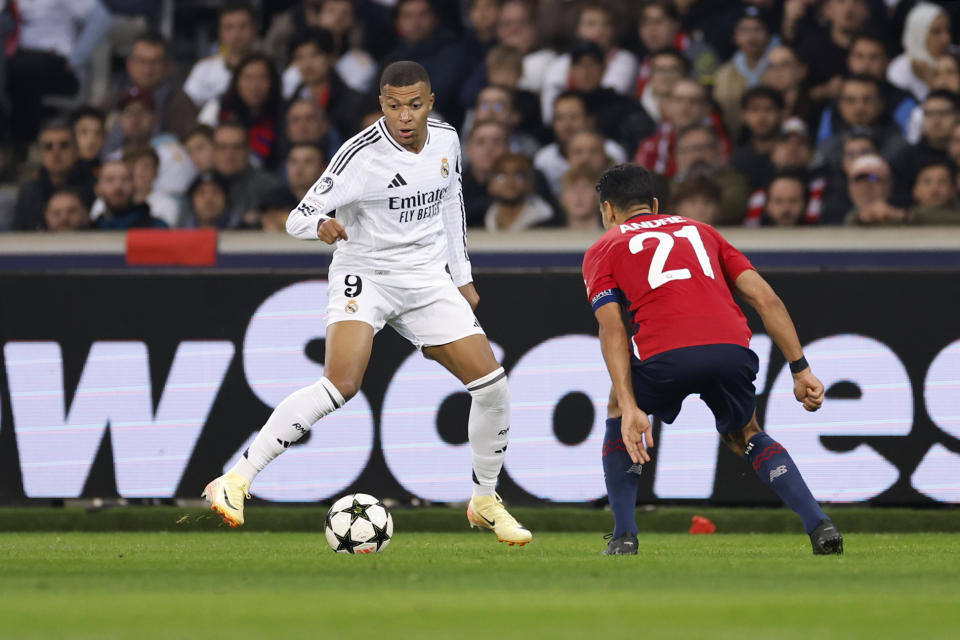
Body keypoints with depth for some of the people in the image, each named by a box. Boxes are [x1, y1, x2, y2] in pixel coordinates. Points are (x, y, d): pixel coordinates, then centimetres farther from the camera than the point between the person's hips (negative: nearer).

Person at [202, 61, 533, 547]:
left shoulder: (445, 141, 0)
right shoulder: (362, 155, -18)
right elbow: (297, 218, -18)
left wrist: (461, 277, 21)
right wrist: (321, 226, -41)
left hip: (427, 280, 6)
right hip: (364, 275, -6)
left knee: (491, 383, -2)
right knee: (341, 384, -28)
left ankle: (485, 501, 21)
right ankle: (236, 481, -25)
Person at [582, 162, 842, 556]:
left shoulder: (602, 250, 23)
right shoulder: (701, 231, 33)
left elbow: (612, 329, 6)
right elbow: (765, 299, 21)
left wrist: (628, 409, -2)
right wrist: (801, 371, 20)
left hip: (665, 353, -3)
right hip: (732, 348, 3)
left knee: (618, 413, 30)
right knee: (745, 437, 30)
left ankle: (624, 535, 21)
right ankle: (819, 526, 11)